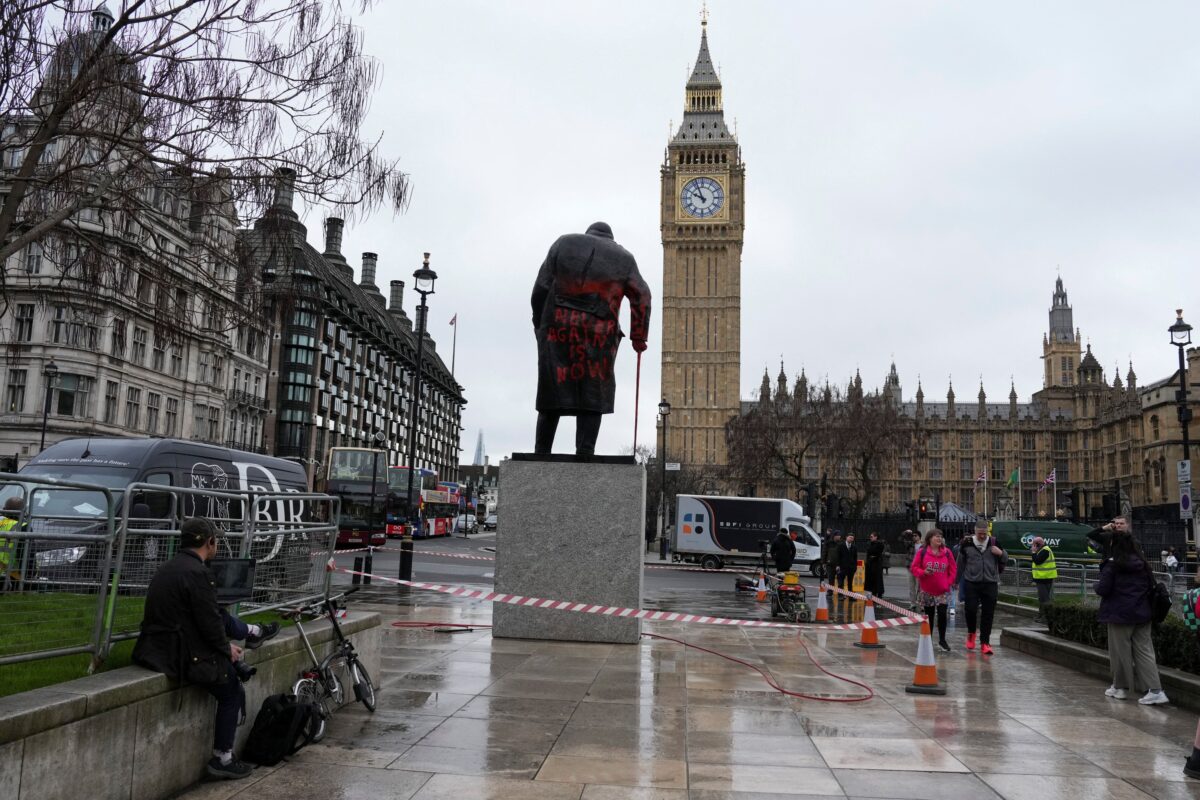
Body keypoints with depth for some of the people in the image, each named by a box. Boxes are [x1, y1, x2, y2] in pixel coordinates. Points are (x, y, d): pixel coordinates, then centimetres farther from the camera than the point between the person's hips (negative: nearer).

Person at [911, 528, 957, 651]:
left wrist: (949, 582, -4)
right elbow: (914, 568, -3)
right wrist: (923, 572, -20)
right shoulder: (922, 552, -5)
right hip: (926, 590, 0)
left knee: (942, 614, -8)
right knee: (929, 616, 9)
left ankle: (942, 640, 7)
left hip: (943, 590, 0)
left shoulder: (947, 552, 1)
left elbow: (953, 569, 6)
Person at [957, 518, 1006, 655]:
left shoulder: (994, 543, 5)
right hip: (971, 583, -1)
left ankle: (985, 643, 11)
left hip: (990, 584, 1)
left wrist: (1001, 553, -7)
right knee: (970, 609, -7)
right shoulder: (967, 543, 1)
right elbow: (960, 563, 10)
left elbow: (1005, 559, 13)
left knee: (988, 614, 2)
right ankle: (971, 633, 22)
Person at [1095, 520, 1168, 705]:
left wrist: (1097, 585, 7)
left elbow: (1102, 589, -14)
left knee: (1120, 651, 7)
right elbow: (1151, 586, 12)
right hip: (1142, 613, 5)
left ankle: (1120, 688, 19)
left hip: (1120, 614, -5)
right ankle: (1155, 690, 0)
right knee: (1144, 650, 7)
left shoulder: (1112, 565, -14)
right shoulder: (1142, 563, 4)